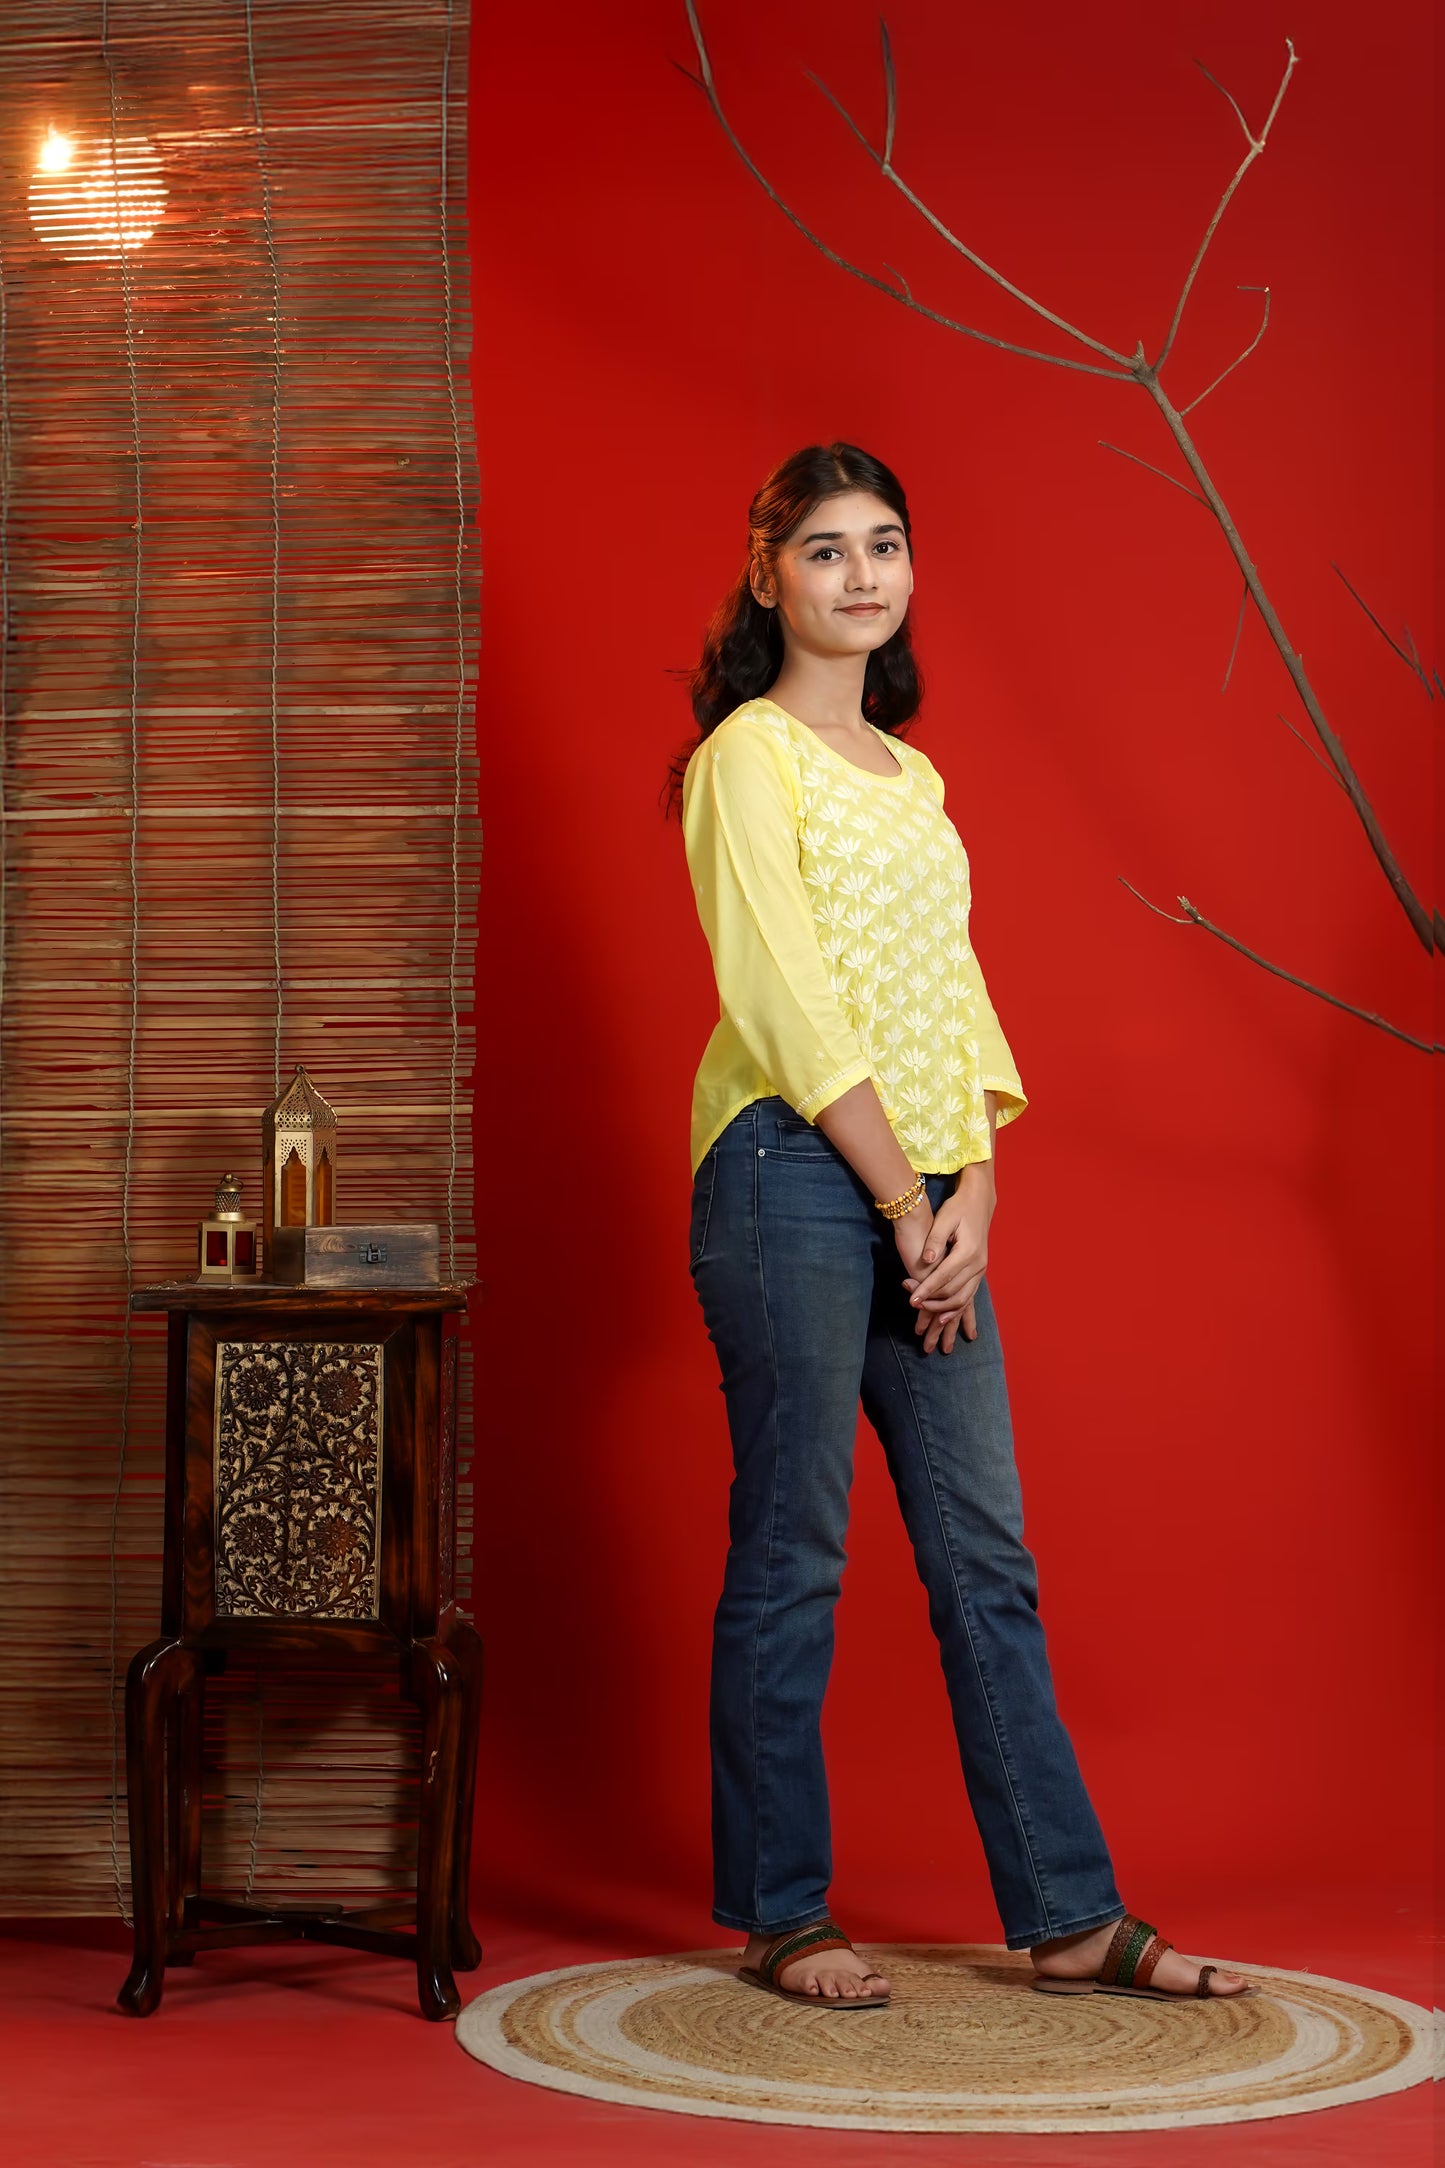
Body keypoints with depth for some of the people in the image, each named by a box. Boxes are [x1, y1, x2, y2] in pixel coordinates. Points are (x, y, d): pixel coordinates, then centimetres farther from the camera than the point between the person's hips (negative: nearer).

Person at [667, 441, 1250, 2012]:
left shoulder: (908, 773, 20)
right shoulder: (749, 756, -3)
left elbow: (952, 993, 14)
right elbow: (788, 1005, -11)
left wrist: (975, 1191, 0)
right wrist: (905, 1202, -11)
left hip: (927, 1198, 7)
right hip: (793, 1177, -7)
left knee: (986, 1557, 6)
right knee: (791, 1556, -1)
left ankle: (1068, 1916, 11)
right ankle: (779, 1916, 10)